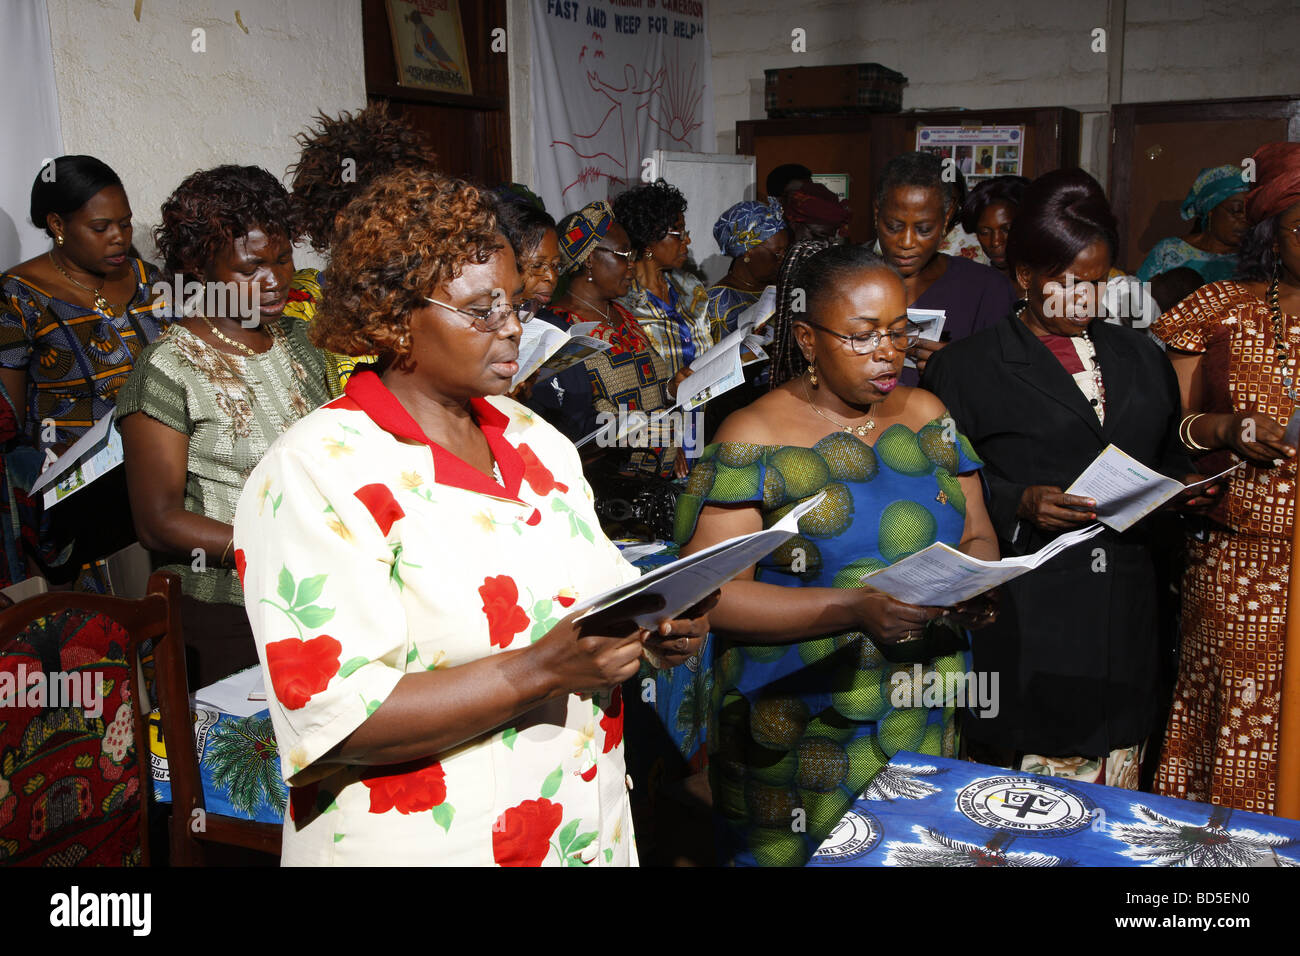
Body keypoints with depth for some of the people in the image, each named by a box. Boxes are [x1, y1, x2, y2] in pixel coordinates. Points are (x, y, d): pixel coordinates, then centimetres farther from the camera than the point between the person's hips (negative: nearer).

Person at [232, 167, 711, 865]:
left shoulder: (536, 439, 6)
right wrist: (540, 669, -28)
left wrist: (656, 630, -8)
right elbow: (333, 720, -24)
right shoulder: (313, 472, -17)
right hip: (424, 844, -6)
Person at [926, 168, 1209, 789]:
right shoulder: (967, 367, 1)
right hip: (1021, 618, -4)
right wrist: (1019, 504, -18)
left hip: (1122, 619, 5)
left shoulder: (1141, 360, 17)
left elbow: (1168, 462, 23)